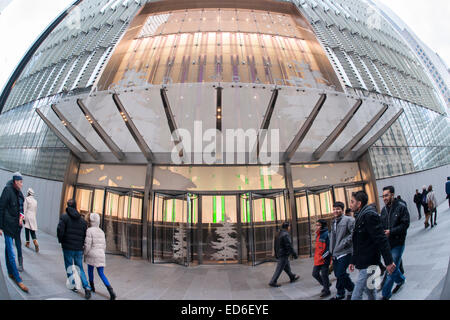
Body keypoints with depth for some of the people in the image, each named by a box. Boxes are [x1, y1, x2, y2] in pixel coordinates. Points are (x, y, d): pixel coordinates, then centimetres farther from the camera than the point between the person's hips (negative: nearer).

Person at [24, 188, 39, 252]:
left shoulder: (26, 199, -5)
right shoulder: (35, 201, 10)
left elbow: (25, 209, -9)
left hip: (28, 217, -4)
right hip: (33, 217, 4)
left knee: (27, 230, 7)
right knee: (33, 231, 2)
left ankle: (27, 243, 14)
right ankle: (35, 242, -16)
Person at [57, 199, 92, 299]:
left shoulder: (64, 217, -8)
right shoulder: (82, 220, 4)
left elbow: (60, 230, -17)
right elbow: (85, 234, 2)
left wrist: (61, 240, 1)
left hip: (68, 247, -3)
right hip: (79, 249, 3)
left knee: (69, 267, 15)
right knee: (80, 268, 11)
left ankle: (74, 286, 20)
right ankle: (87, 288, -2)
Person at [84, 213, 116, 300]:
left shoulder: (89, 231, -11)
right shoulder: (101, 232, 9)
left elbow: (87, 245, -15)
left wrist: (85, 255, -1)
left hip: (92, 254, -4)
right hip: (101, 255, 5)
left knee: (90, 270, 24)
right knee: (101, 274, 6)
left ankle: (92, 287, 39)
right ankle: (111, 291, -12)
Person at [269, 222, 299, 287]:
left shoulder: (278, 234, 10)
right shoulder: (286, 234, -19)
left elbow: (276, 245, 17)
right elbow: (289, 246, -21)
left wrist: (276, 254, 24)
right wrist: (294, 254, -13)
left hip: (279, 254, 9)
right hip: (284, 255, -9)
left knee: (287, 266, 22)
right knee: (279, 269, -4)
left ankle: (292, 277, 37)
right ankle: (273, 282, -2)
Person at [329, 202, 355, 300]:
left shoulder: (348, 220, -7)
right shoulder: (333, 223, 18)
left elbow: (354, 233, -17)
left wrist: (345, 242, -18)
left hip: (345, 252, -8)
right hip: (335, 253, 8)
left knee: (340, 274, -11)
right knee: (337, 274, 13)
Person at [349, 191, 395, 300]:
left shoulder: (369, 215, -16)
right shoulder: (360, 217, 15)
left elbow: (381, 240, -21)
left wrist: (389, 262, -23)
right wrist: (353, 261, 23)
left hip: (368, 265, -10)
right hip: (363, 263, 10)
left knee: (356, 296, -8)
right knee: (370, 291, 20)